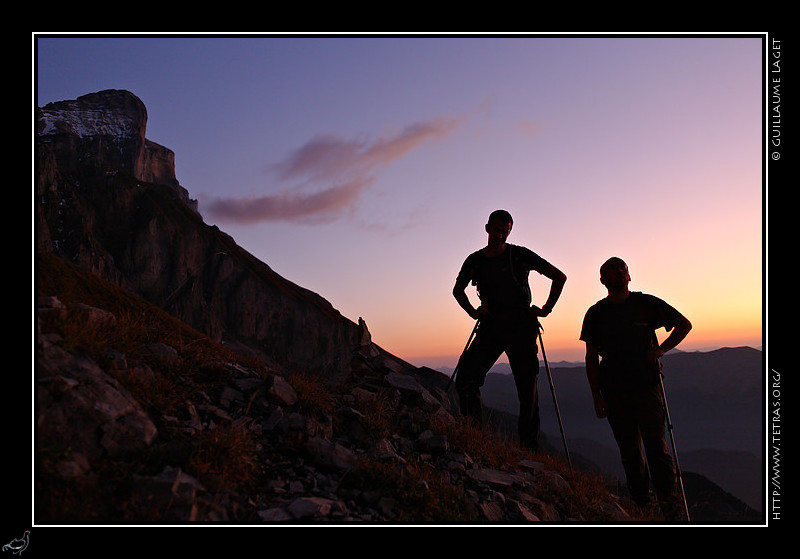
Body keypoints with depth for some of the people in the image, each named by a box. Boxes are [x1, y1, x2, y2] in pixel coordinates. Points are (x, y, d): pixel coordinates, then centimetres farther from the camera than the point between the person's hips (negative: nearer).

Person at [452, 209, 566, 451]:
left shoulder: (520, 255, -1)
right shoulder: (475, 261, 7)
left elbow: (559, 277, 5)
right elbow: (457, 289, 24)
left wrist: (546, 309, 0)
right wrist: (473, 312, 9)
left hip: (521, 326, -2)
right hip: (490, 327, 2)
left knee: (527, 388, 1)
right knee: (465, 380, -11)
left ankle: (529, 445, 11)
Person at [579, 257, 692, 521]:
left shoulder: (647, 304, 2)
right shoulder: (595, 314, 4)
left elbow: (684, 325, 12)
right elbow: (591, 358, 6)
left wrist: (660, 350, -3)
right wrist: (597, 397, 1)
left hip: (647, 387, -1)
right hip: (614, 394, 1)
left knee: (657, 450, -4)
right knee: (629, 452, 8)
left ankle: (674, 513, 3)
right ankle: (642, 507, 22)